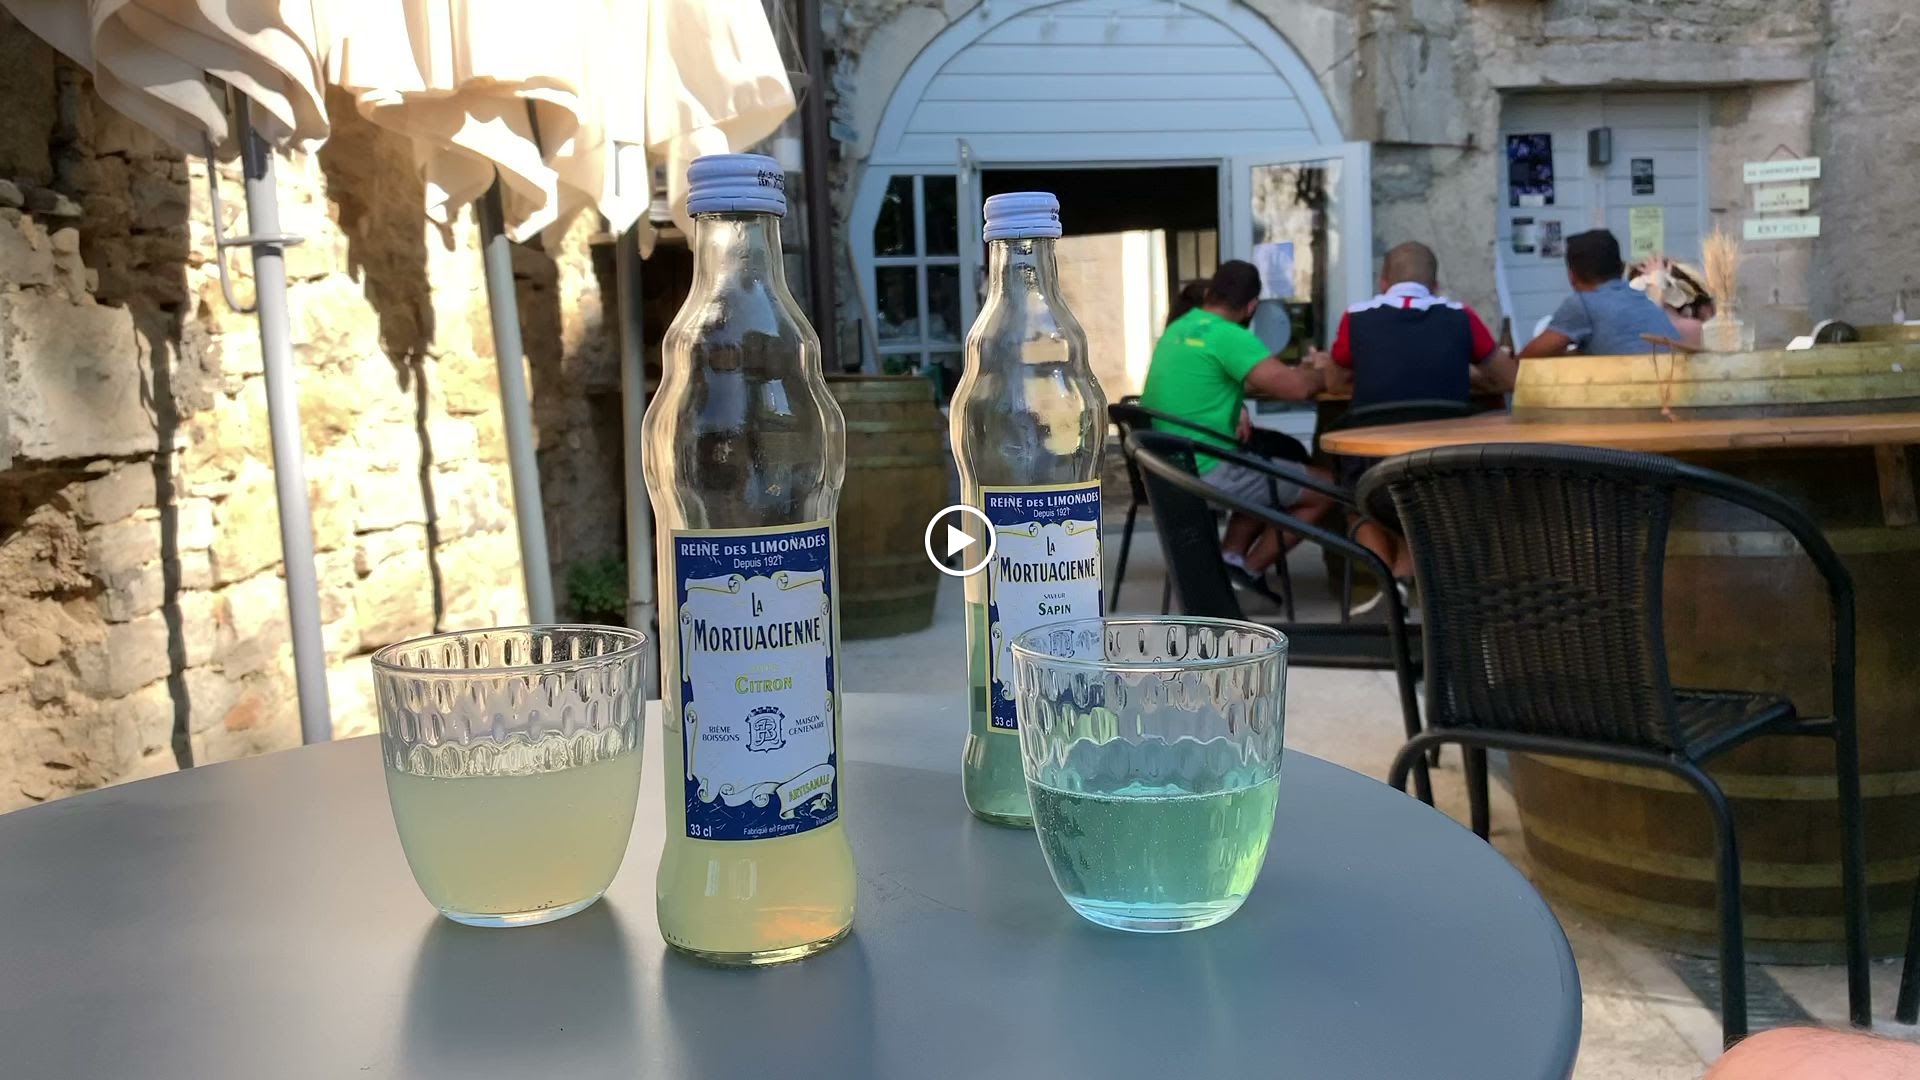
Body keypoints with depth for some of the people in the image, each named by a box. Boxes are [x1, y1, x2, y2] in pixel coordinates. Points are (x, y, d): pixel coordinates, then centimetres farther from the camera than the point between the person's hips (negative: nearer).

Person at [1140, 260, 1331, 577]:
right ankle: (1246, 573, 7)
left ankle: (1229, 559, 12)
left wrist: (1236, 406, 7)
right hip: (1203, 473, -9)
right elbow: (1296, 388, -21)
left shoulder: (1178, 329, 11)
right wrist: (1325, 375, 1)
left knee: (1270, 475, 29)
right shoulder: (1228, 336, -16)